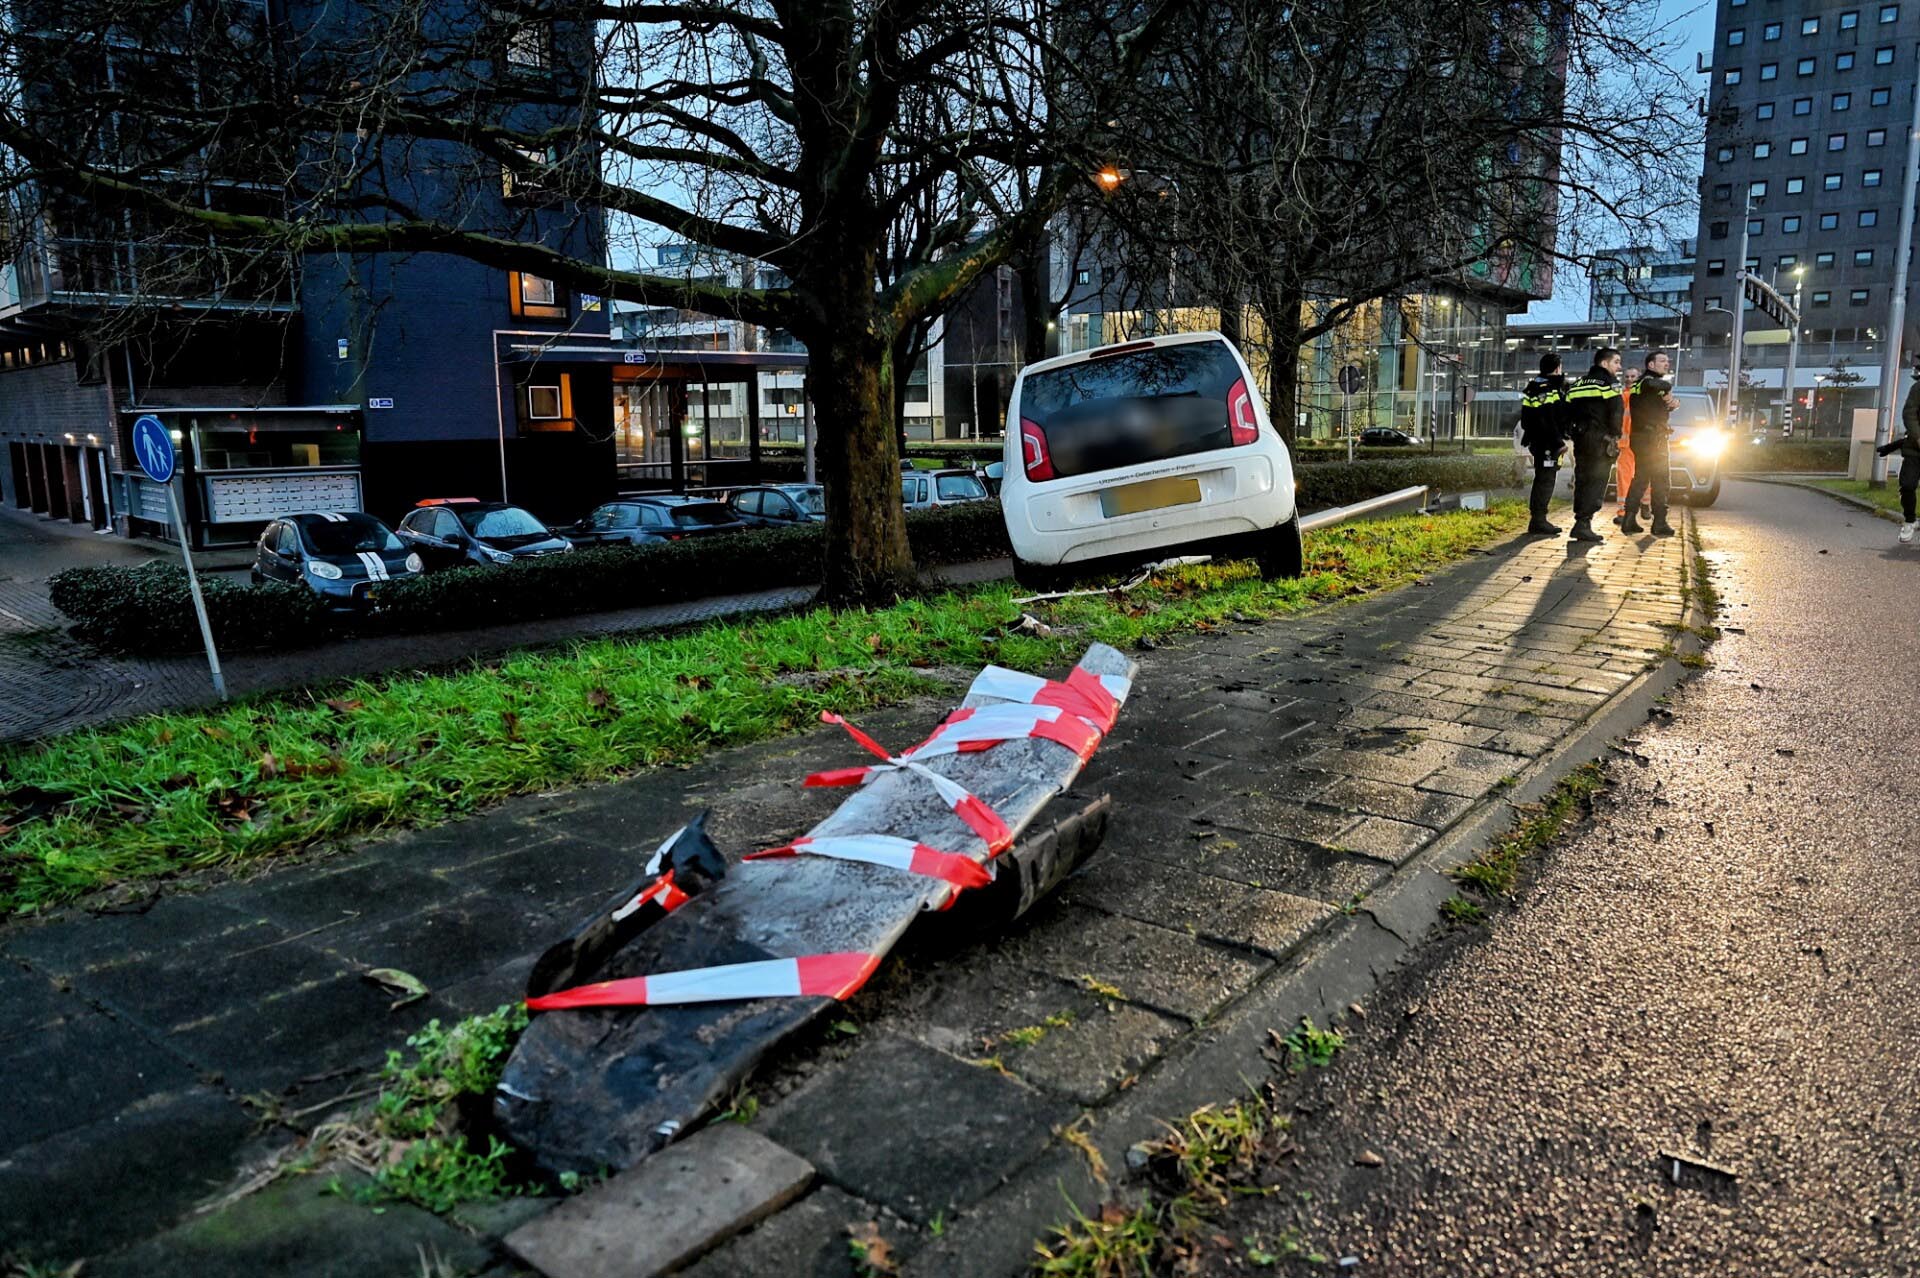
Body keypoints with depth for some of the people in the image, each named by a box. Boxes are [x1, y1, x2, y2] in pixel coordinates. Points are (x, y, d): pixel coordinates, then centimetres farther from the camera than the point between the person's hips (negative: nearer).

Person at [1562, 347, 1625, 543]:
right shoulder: (1609, 382, -5)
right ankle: (1583, 523, -16)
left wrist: (1572, 434, 15)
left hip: (1580, 438, 7)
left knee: (1582, 480, 11)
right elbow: (1616, 411, -13)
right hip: (1601, 439, -7)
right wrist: (1615, 435, -3)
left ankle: (1581, 522, 11)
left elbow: (1568, 412, 14)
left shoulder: (1577, 384, 17)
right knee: (1597, 481, -7)